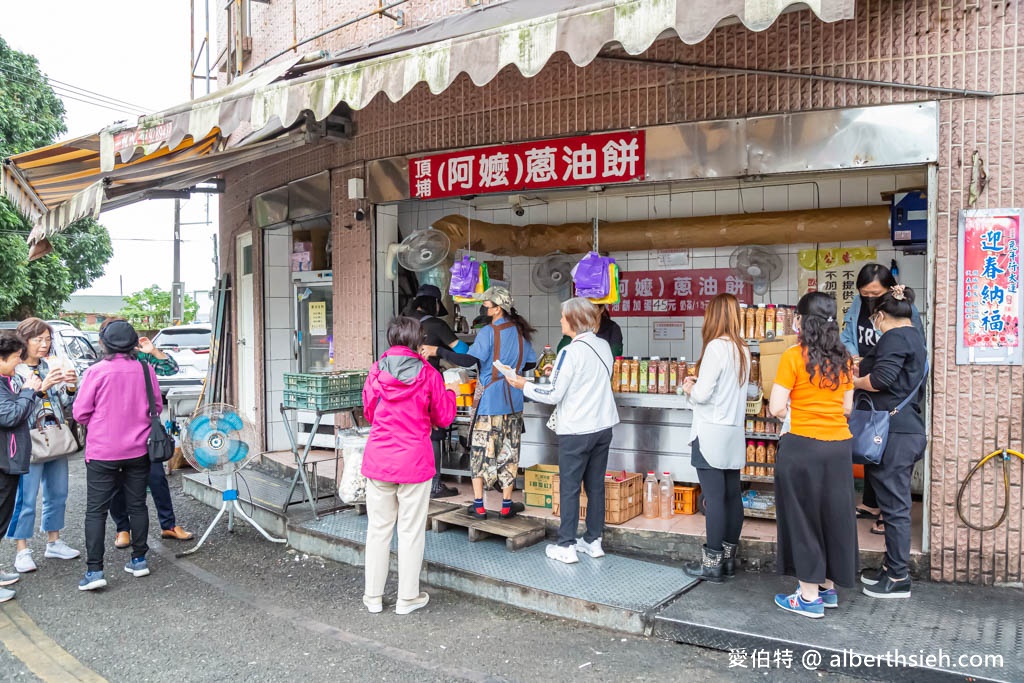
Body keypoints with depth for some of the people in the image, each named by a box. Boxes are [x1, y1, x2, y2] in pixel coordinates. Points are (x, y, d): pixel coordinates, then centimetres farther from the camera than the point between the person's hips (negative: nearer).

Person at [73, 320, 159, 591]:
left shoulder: (96, 371, -12)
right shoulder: (145, 370, -4)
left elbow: (81, 413, -6)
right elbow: (157, 407, 6)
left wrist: (99, 424, 14)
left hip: (102, 452, -3)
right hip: (138, 450, 3)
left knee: (96, 510, 5)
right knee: (137, 505, 14)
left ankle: (94, 570, 1)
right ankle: (139, 559, 22)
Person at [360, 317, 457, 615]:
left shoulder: (376, 372, -1)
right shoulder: (428, 374, -9)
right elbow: (444, 417, 2)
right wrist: (451, 391, 18)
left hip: (378, 460, 3)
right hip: (414, 461, -2)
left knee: (378, 528, 13)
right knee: (411, 530, 8)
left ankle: (373, 596, 22)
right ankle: (407, 598, 18)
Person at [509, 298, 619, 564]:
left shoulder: (571, 352, -17)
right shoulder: (604, 346, 4)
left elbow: (553, 394, -15)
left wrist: (524, 386, -2)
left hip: (576, 431, -7)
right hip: (603, 426, 7)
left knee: (570, 487, 3)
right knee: (595, 485, 14)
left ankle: (566, 546, 9)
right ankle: (594, 541, 22)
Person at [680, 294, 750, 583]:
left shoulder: (716, 347, -15)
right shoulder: (743, 350, 9)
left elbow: (702, 394, -17)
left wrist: (690, 388, 3)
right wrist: (699, 385, 12)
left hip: (711, 434, -8)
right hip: (735, 433, 8)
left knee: (714, 498, -4)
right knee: (732, 495, 11)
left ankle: (712, 563, 3)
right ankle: (728, 558, 21)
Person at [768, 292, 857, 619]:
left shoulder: (793, 357, -11)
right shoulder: (842, 358, 7)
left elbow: (776, 408, -12)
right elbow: (847, 407, 12)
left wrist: (782, 408, 9)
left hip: (803, 447, -6)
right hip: (840, 446, 6)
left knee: (802, 515, 5)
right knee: (833, 513, 16)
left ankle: (809, 596, 13)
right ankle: (828, 587, 29)